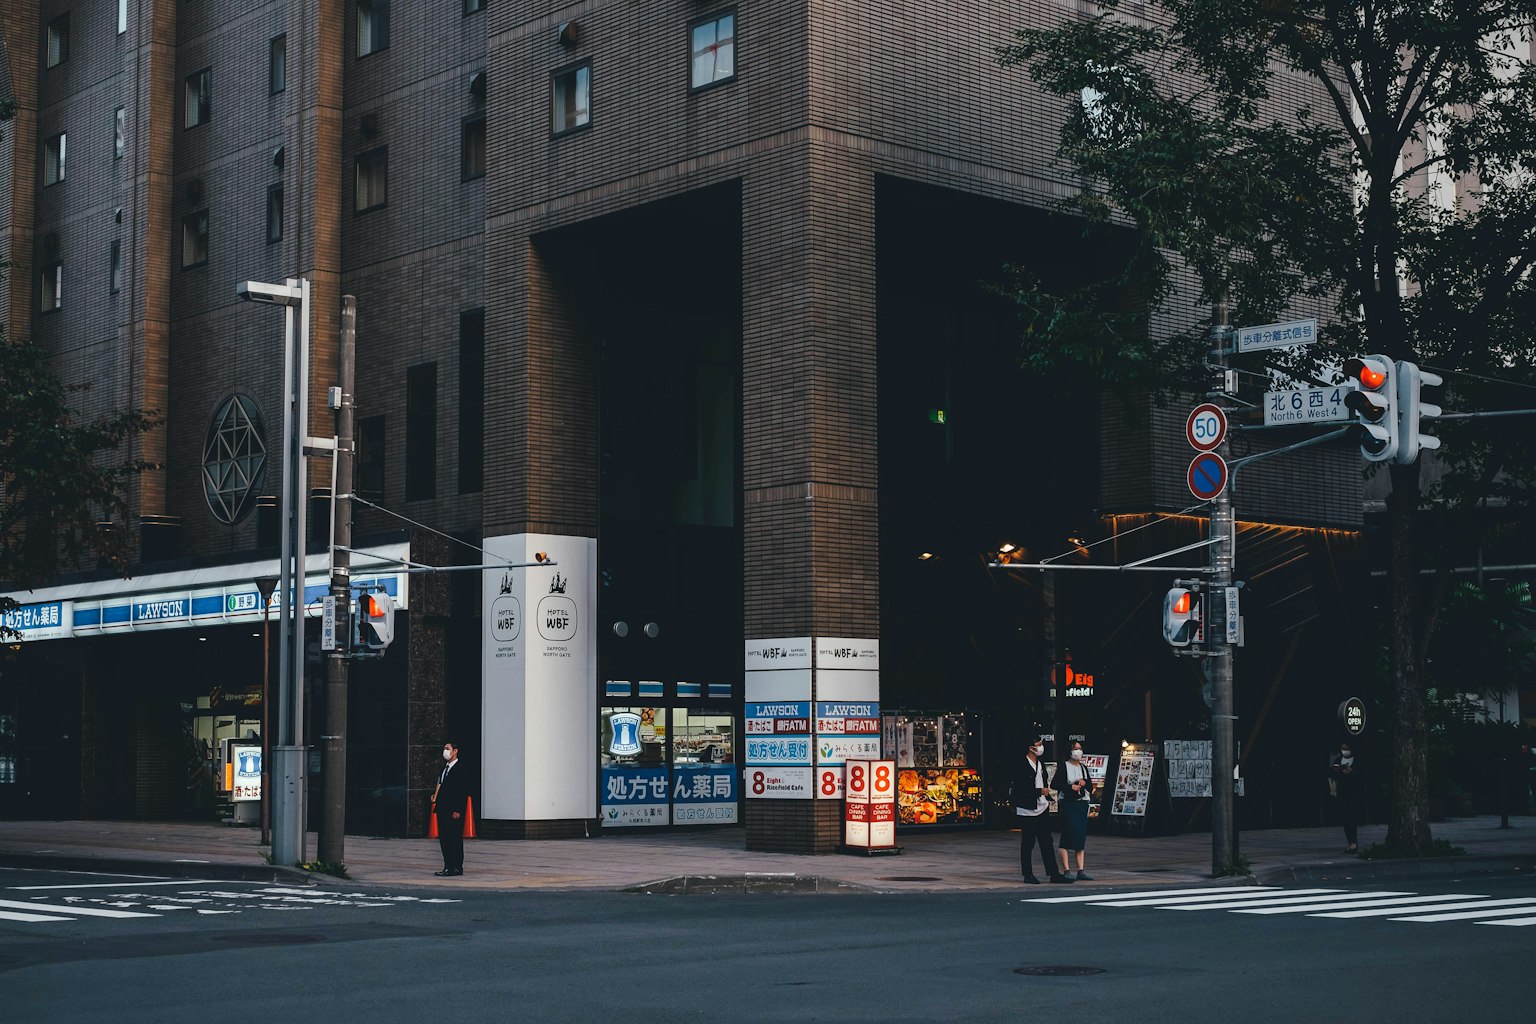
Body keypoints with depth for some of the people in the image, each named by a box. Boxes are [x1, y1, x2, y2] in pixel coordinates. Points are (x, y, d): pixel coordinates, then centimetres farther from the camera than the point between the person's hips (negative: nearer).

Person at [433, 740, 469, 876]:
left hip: (454, 812, -8)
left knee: (454, 838, -6)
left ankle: (456, 867, -2)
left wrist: (458, 810, -17)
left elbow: (464, 792, -13)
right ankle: (448, 866, 14)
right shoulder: (444, 768, 17)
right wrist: (435, 794, 5)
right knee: (443, 838, 9)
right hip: (442, 809, 8)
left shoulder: (461, 770, -9)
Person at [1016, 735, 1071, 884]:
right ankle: (1028, 875, 9)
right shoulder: (1021, 765, -14)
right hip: (1027, 811, -7)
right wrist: (1040, 792, -19)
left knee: (1047, 842, 6)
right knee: (1028, 843, 1)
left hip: (1041, 809, 7)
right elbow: (1019, 789, -19)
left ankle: (1054, 874, 7)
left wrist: (1048, 798, 12)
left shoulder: (1040, 764, 12)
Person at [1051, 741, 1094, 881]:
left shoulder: (1083, 767, 16)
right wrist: (1071, 787, -15)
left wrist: (1085, 782, -4)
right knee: (1068, 837, -9)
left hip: (1082, 803, 6)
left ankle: (1080, 871, 7)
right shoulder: (1064, 766, -2)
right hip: (1068, 803, -6)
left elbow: (1090, 787, 16)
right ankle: (1066, 871, -10)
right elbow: (1054, 784, -9)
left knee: (1081, 837, 5)